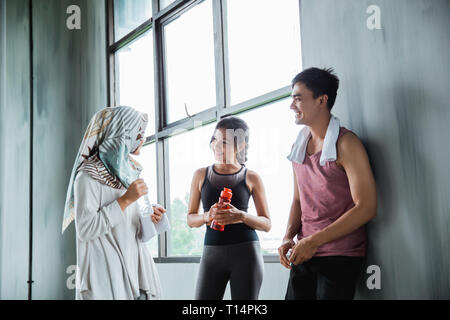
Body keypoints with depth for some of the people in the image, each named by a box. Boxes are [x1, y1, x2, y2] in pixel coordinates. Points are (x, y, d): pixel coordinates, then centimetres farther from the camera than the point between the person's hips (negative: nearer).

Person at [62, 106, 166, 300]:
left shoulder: (128, 171, 12)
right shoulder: (89, 175, -12)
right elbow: (85, 230, -19)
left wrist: (148, 219, 1)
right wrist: (125, 200, -20)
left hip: (133, 266, 7)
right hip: (105, 271, -7)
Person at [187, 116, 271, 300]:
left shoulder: (251, 178, 3)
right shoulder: (201, 175, 9)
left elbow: (267, 224, 4)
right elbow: (190, 219, 11)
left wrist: (241, 216, -15)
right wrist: (207, 216, -11)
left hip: (245, 251, -1)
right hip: (212, 252, 2)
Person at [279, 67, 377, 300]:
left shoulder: (346, 144, -11)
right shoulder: (298, 147, 10)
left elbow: (366, 208, -16)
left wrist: (314, 241, -17)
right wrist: (288, 236, -2)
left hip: (340, 256, -6)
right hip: (304, 254, 6)